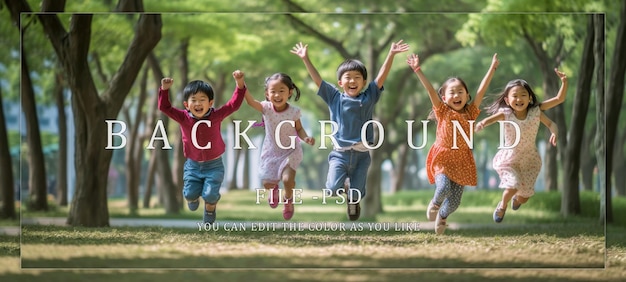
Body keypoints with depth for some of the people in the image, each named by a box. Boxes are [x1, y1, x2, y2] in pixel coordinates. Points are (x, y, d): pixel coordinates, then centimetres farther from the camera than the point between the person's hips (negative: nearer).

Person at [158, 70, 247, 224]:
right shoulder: (183, 118, -12)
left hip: (213, 165, -2)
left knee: (210, 194, -11)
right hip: (193, 165, 2)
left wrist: (239, 84, -30)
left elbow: (234, 104, -19)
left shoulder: (216, 116, -14)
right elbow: (165, 107, -15)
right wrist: (165, 89, -30)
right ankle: (193, 198, 41)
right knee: (190, 193, -1)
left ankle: (210, 207, 28)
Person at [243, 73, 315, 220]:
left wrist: (306, 138, -24)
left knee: (288, 179, -21)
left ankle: (288, 200, 15)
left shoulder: (293, 112, -19)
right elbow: (251, 101, -36)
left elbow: (299, 129, -3)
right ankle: (274, 188, 47)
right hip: (271, 151, 2)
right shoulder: (266, 108, -20)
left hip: (290, 151, -2)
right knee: (267, 183, 6)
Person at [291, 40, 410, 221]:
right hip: (340, 153, 0)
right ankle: (344, 189, 22)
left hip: (361, 154, 0)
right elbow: (317, 79, 1)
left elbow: (382, 76, -5)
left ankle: (353, 202, 42)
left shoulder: (368, 98, 3)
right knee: (333, 189, -16)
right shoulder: (335, 98, 3)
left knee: (356, 195, 2)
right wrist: (305, 59, -5)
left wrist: (391, 54, -13)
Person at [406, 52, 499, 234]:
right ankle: (435, 203, 11)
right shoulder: (443, 112, 0)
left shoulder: (470, 112, 6)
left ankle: (442, 216, 36)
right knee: (444, 187, -25)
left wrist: (492, 68, 2)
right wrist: (417, 70, -14)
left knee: (455, 200, 2)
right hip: (442, 158, -2)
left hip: (462, 161, 2)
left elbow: (482, 90, 4)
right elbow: (430, 90, -7)